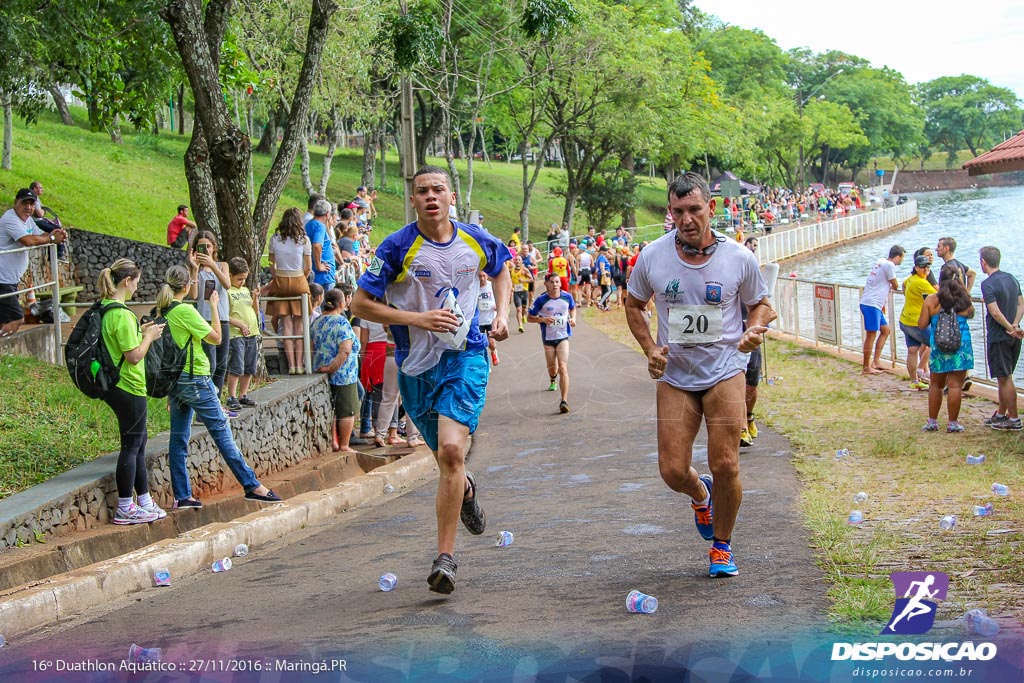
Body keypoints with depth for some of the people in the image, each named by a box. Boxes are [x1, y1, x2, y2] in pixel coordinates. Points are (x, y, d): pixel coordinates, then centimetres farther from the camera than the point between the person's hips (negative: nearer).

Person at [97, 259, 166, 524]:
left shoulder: (105, 309, 8)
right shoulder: (121, 314, -21)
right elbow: (135, 356, -21)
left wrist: (140, 331, 12)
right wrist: (149, 335, -6)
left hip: (116, 386, 10)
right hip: (129, 388, -10)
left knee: (138, 442, 18)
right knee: (131, 446, 0)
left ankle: (144, 502, 27)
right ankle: (125, 509, 8)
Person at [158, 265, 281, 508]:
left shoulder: (161, 312, 8)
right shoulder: (185, 311, -15)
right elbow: (215, 337, -13)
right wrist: (214, 306, -3)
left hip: (174, 378, 8)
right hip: (194, 378, -8)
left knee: (179, 437, 8)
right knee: (221, 431, -3)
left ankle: (182, 495, 9)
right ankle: (252, 486, 1)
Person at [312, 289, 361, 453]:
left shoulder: (317, 322, 7)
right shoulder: (341, 322, -14)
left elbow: (314, 348, 14)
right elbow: (345, 350, -23)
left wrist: (321, 366, 18)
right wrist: (331, 368, -17)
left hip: (324, 374, 7)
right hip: (343, 374, -7)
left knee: (330, 409, 14)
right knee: (347, 411, 2)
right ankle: (344, 446, 4)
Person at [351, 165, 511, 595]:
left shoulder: (476, 242, 0)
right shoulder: (397, 248, -10)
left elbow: (501, 270, 23)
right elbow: (360, 304, -9)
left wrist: (502, 314, 6)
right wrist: (419, 319, -18)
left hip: (466, 357, 0)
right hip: (416, 365, 0)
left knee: (452, 450, -19)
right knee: (445, 456, 13)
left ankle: (445, 557, -13)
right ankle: (465, 490, 53)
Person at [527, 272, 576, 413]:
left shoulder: (567, 297, -4)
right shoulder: (541, 300, -10)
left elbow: (573, 308, 19)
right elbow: (529, 317, -2)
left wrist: (573, 318, -1)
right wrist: (543, 319, -19)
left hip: (563, 336, -1)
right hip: (548, 338, 1)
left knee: (563, 368, -17)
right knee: (552, 368, 16)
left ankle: (564, 401, -22)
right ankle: (553, 380, 56)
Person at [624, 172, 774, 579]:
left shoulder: (739, 258, -7)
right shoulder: (652, 258, -6)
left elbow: (760, 304, 9)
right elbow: (634, 305, 12)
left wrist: (754, 330, -13)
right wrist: (650, 348, -2)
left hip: (725, 371, -1)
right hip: (674, 377, 1)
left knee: (725, 466, -8)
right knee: (673, 471, -3)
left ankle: (722, 546, 16)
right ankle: (701, 496, 35)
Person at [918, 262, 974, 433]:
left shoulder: (931, 300, -4)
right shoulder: (964, 299, -5)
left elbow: (921, 325, -2)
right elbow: (971, 314, 16)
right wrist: (963, 287, 16)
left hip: (938, 346, 1)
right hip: (961, 345, -1)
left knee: (936, 385, 15)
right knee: (955, 385, 1)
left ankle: (932, 422, 19)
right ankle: (953, 423, 3)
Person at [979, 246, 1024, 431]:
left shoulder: (988, 284, -16)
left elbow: (995, 312, -23)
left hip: (998, 337, -8)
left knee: (1004, 379, -1)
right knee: (1005, 377, 17)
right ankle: (1001, 415, 26)